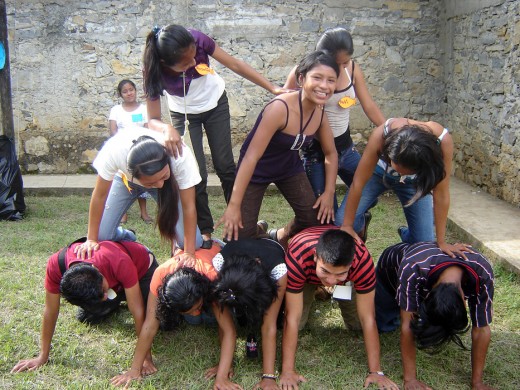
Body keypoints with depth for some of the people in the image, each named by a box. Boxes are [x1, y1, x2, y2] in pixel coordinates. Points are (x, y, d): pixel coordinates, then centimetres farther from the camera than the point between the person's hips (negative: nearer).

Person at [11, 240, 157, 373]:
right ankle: (118, 298, 28)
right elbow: (50, 311, -24)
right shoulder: (56, 265, -37)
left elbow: (138, 311, -39)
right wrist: (43, 356, -17)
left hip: (142, 267, -3)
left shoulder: (120, 263, -46)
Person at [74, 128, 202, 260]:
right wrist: (91, 239, -19)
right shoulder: (114, 151, -41)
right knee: (102, 236, -11)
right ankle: (128, 237, 23)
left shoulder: (182, 158, -41)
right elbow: (100, 195, -25)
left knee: (194, 242, -15)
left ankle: (176, 241, 21)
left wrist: (189, 253, -31)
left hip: (170, 183, 0)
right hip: (125, 177, 1)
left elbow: (189, 207, -31)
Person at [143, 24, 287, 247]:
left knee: (225, 166, 2)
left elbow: (234, 64, -20)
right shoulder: (156, 72, -31)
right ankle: (204, 231, 12)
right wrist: (167, 129, -52)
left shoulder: (197, 40, -31)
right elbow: (153, 120, -28)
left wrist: (272, 88, -21)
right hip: (184, 115, -1)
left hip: (215, 104, 1)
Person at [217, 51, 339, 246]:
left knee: (315, 219, -1)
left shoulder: (320, 113, -13)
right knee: (240, 237, -9)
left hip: (289, 166, 6)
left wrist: (329, 192, -7)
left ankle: (280, 237, 30)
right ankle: (257, 231, 29)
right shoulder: (280, 108, -34)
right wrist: (234, 206, -35)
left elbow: (331, 153, 3)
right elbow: (251, 157, -34)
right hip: (256, 170, -6)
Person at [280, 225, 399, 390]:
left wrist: (376, 371, -29)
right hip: (307, 272, 0)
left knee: (357, 324, -10)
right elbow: (292, 317, -39)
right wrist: (287, 371, -36)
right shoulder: (298, 257, -46)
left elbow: (367, 318, -33)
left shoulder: (362, 260, -42)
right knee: (297, 323, -13)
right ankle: (312, 292, 17)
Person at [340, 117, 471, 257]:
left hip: (413, 182, 1)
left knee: (424, 241, -5)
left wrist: (441, 242, -21)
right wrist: (347, 226, -22)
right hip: (379, 171, 0)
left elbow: (441, 193, -27)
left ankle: (406, 234, 31)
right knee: (343, 221, -17)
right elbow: (358, 182, -30)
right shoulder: (381, 135, -40)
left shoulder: (442, 140, -38)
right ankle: (361, 223, 20)